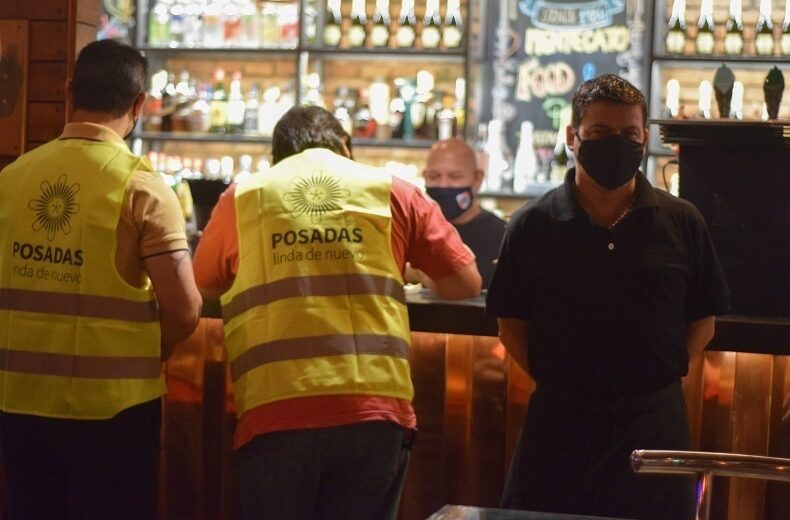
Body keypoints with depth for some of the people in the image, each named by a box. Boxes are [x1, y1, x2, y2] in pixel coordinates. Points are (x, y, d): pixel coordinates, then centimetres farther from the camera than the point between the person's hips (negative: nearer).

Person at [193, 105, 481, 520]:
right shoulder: (393, 192, 11)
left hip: (277, 412, 0)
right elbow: (465, 283, 15)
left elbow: (203, 287, 25)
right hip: (375, 409, 1)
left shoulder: (242, 197, 11)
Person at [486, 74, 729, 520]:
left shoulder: (682, 223, 2)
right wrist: (554, 381, -5)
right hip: (559, 425, 0)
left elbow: (702, 322, 8)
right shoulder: (532, 227, 0)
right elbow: (512, 324, 5)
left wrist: (663, 375, -3)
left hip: (655, 426, 1)